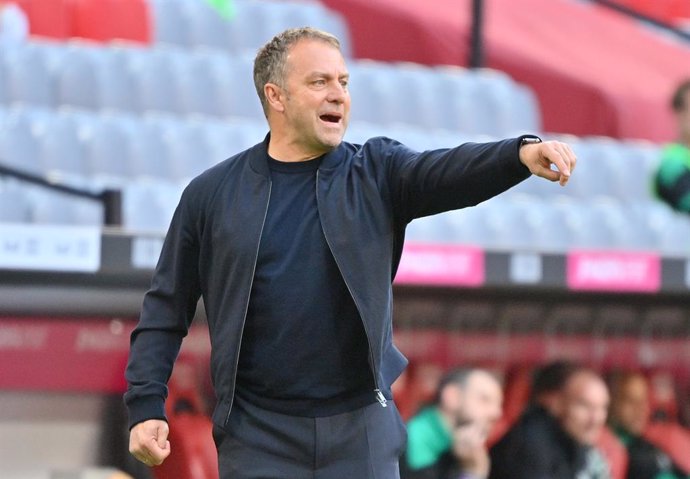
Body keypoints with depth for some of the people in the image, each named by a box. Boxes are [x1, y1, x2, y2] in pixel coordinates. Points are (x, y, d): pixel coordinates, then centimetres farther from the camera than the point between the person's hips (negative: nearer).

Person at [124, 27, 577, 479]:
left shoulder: (377, 174, 3)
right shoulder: (212, 194, 3)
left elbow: (447, 171, -16)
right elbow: (167, 307, 7)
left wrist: (522, 154, -36)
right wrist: (146, 405, -3)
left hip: (361, 429, 1)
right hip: (258, 436, -1)